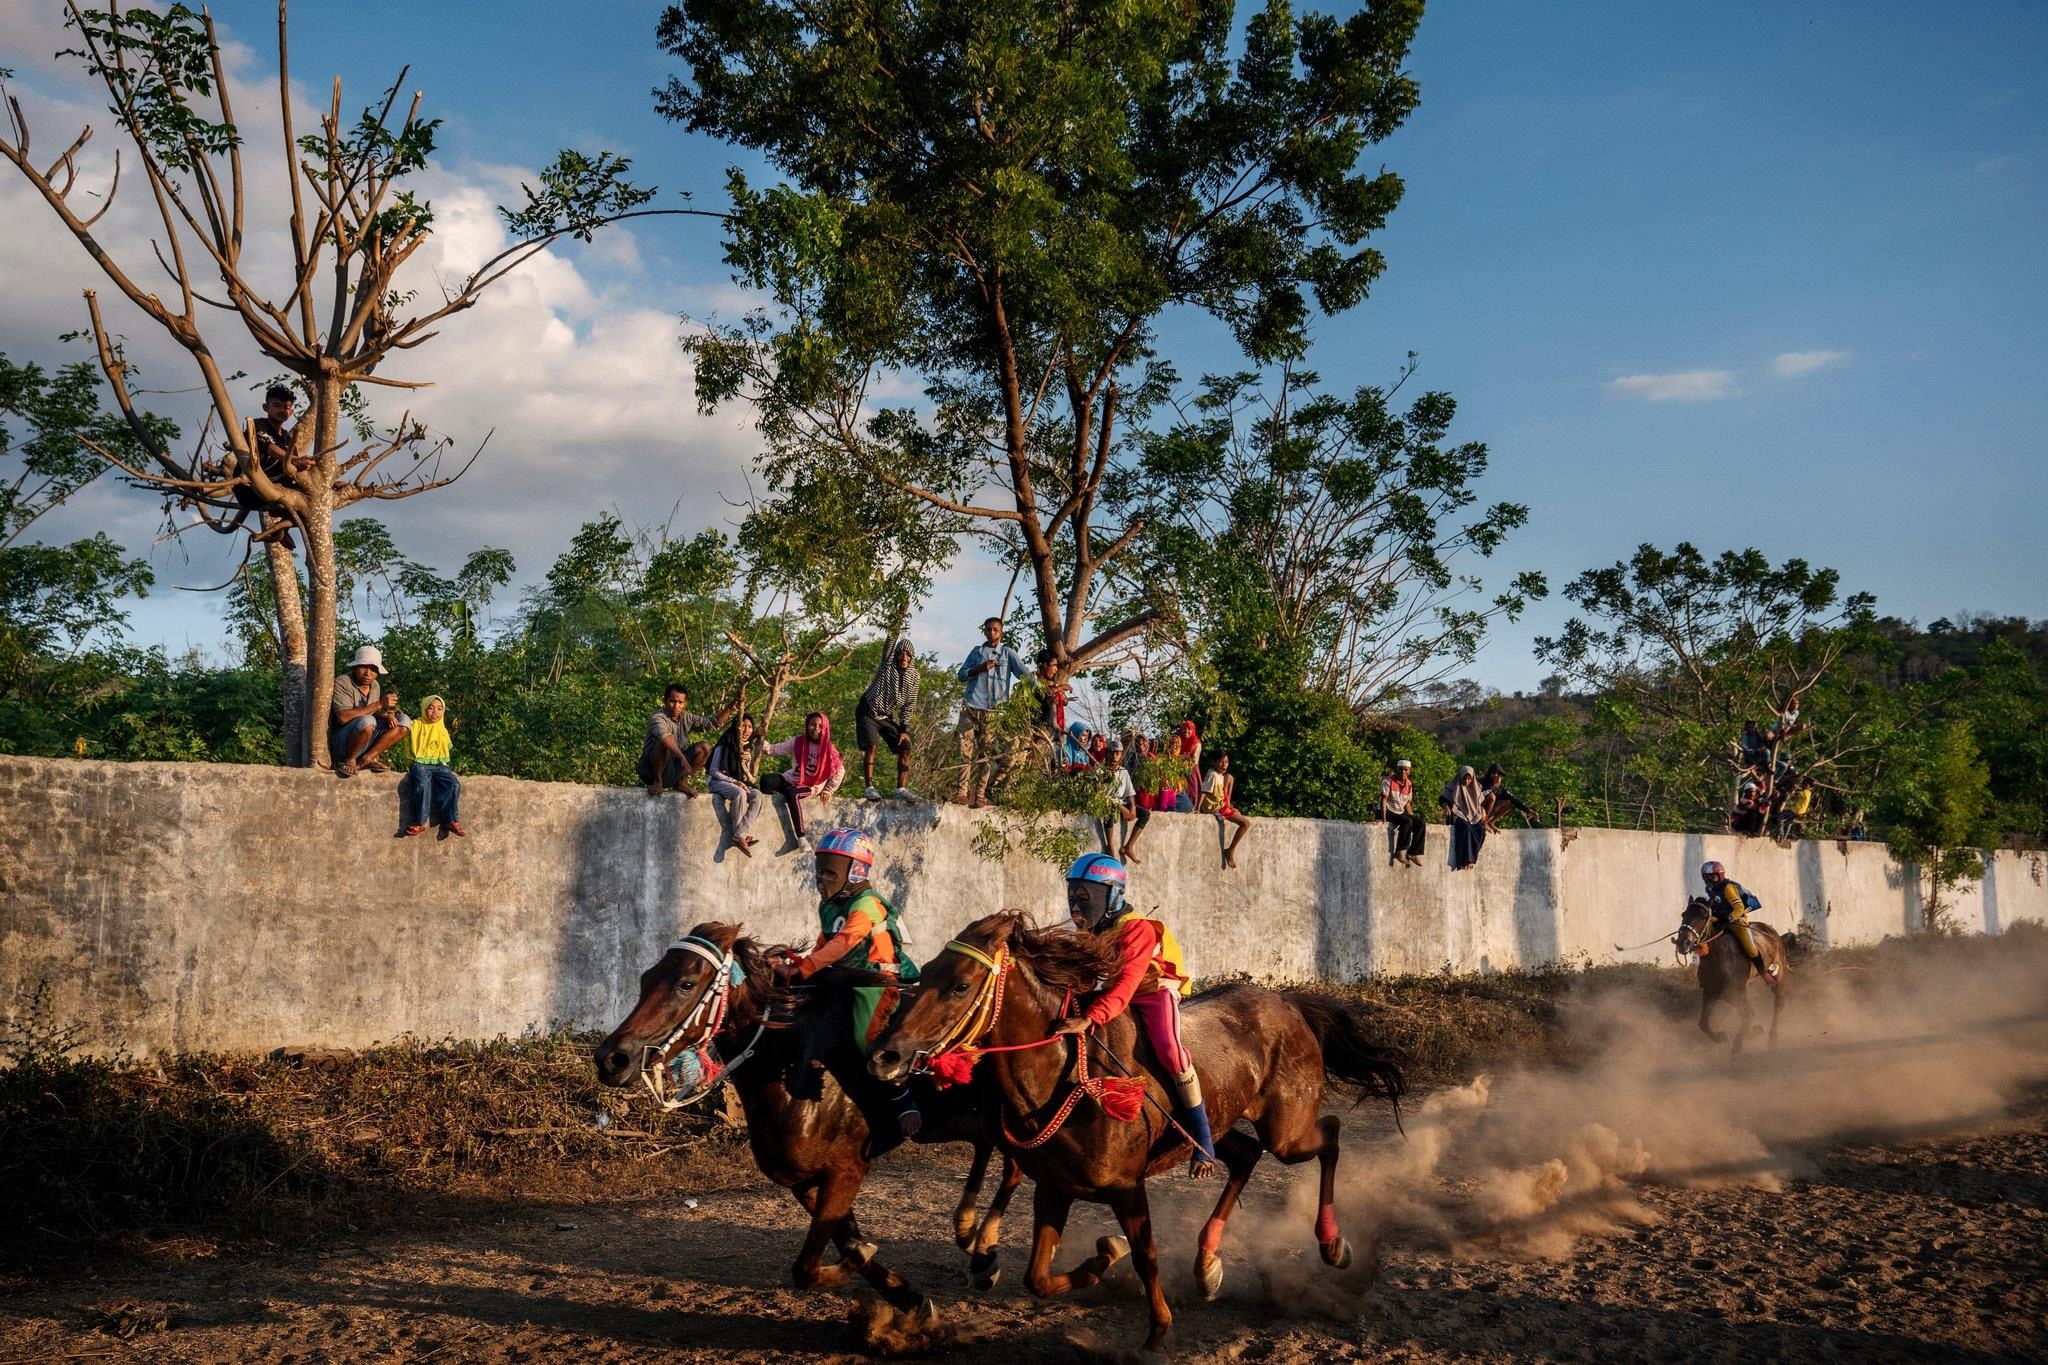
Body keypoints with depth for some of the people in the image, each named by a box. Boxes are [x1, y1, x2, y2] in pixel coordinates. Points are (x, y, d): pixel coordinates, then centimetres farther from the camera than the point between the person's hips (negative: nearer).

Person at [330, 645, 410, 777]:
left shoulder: (375, 686, 11)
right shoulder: (342, 683, -13)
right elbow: (343, 717, -26)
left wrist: (386, 715, -6)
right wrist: (379, 704, -27)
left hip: (368, 741, 8)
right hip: (341, 741, -8)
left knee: (404, 721, -6)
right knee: (367, 721, -36)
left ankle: (367, 758, -12)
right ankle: (350, 760, -14)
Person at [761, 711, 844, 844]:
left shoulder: (828, 749, -6)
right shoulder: (797, 742, 0)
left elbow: (839, 771, 2)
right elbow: (775, 750, -2)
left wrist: (828, 791, -2)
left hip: (811, 786, -3)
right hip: (791, 779, 4)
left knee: (792, 794, -36)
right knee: (766, 780, -24)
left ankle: (801, 838, -36)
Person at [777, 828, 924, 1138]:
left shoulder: (867, 905, -18)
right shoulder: (828, 906, 11)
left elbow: (842, 944, -30)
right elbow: (823, 945, 17)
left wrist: (801, 968, -36)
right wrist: (798, 961, -2)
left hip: (877, 979, -10)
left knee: (869, 1037, -26)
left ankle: (904, 1101, -14)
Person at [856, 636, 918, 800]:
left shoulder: (913, 676, -3)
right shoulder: (887, 666, -13)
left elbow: (909, 704, 1)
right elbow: (889, 649, -33)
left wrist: (904, 729, -3)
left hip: (887, 717, 5)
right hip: (867, 713, -4)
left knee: (905, 746, -5)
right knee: (870, 747, -18)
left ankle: (901, 788, -2)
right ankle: (869, 788, -14)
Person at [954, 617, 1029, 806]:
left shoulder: (1007, 652, 8)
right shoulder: (976, 651, 15)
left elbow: (1024, 673, -1)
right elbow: (961, 675, 12)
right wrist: (980, 668, -4)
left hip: (993, 710, -2)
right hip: (971, 707, 2)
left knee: (987, 754, -2)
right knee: (966, 750, -4)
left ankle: (979, 795, 0)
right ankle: (962, 791, -3)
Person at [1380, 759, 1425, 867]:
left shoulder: (1409, 784, 10)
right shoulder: (1389, 781, -9)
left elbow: (1407, 803, 17)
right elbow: (1383, 799, -15)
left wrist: (1413, 817, 7)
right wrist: (1383, 817, -25)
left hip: (1401, 812, 7)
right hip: (1389, 811, -7)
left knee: (1421, 824, -11)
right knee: (1407, 821, -32)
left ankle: (1413, 853, -11)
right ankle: (1400, 852, -31)